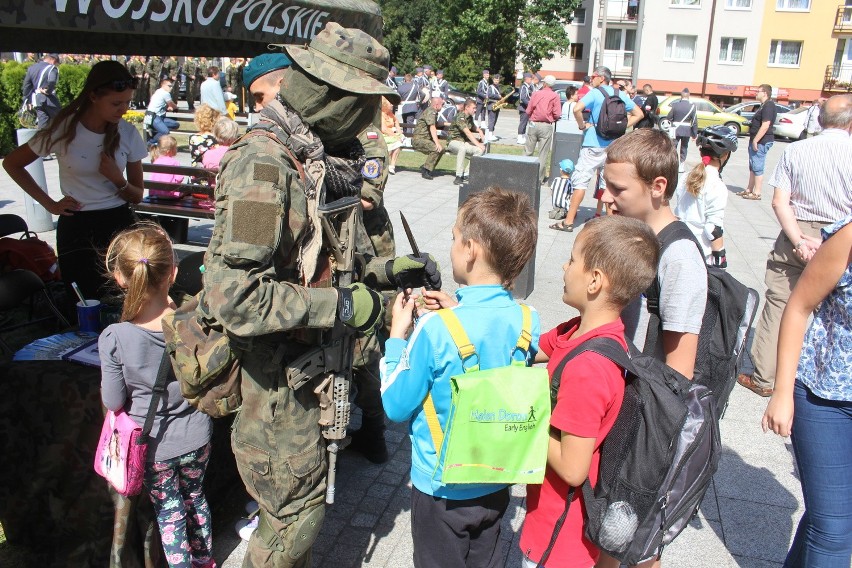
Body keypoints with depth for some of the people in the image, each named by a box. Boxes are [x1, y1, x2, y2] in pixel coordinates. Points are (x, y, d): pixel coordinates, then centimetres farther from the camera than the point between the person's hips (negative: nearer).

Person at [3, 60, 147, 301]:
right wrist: (49, 204, 0)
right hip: (76, 226, -1)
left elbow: (137, 196, 5)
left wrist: (119, 180, -16)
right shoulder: (63, 130, -6)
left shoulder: (128, 133, -2)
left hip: (119, 223, 2)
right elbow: (11, 164, 7)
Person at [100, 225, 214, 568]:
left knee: (169, 511, 19)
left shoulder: (114, 339, -25)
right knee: (195, 496, 27)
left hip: (154, 447, -3)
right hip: (196, 438, 3)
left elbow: (113, 403, -13)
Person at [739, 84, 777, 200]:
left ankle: (757, 193, -4)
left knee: (757, 168, -8)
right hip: (757, 141, 11)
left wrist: (755, 141, -24)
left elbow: (765, 126, -24)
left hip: (761, 142, -11)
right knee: (752, 167, 16)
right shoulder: (764, 105, 17)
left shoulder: (769, 106, -16)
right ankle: (749, 190, 25)